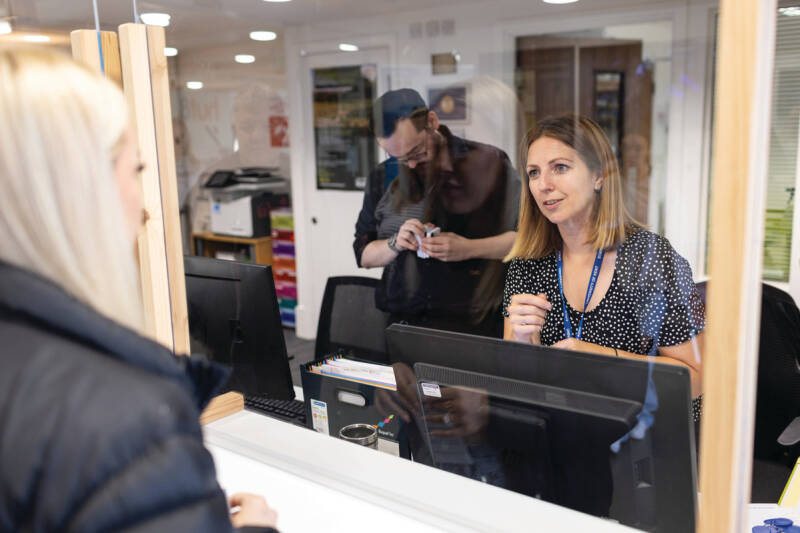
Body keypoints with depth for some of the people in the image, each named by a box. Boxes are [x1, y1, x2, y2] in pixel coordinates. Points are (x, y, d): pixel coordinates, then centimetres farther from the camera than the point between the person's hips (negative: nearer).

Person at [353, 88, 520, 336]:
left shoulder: (486, 162, 0)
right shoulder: (383, 178, 12)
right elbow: (363, 255, 16)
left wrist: (469, 248, -14)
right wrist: (395, 244, -4)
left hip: (469, 323, -4)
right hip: (399, 322, 5)